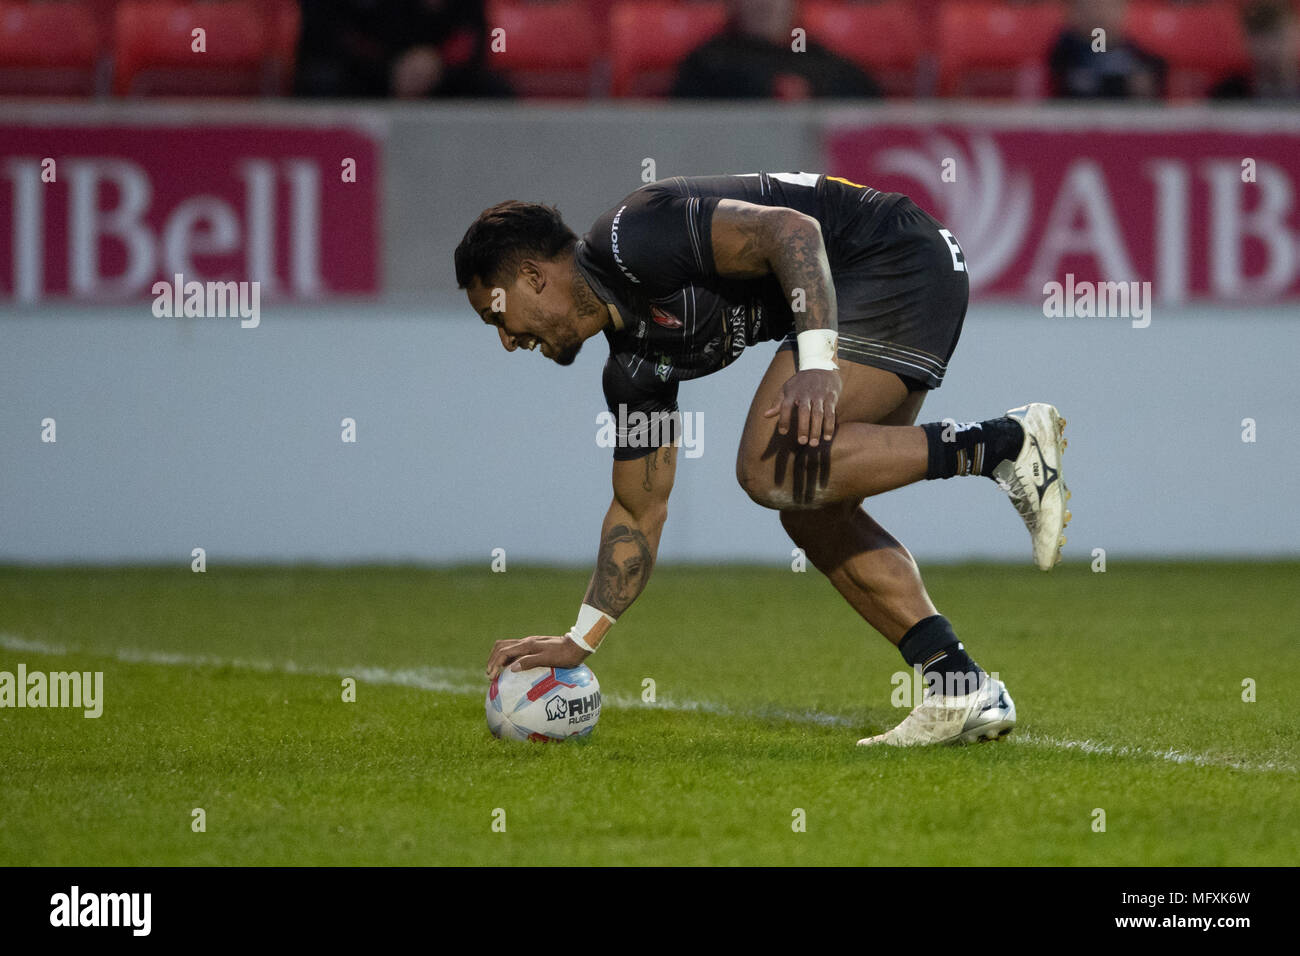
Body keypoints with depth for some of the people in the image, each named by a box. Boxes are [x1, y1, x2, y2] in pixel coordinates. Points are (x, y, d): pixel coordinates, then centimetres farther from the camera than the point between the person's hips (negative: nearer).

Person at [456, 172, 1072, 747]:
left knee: (774, 471, -19)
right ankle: (965, 693, 5)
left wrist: (818, 365, -33)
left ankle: (1003, 444, -16)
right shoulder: (633, 368, 14)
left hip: (900, 260, -10)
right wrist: (578, 642, 21)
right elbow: (640, 511, 22)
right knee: (811, 514, 8)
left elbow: (793, 230, -23)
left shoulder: (629, 238, -14)